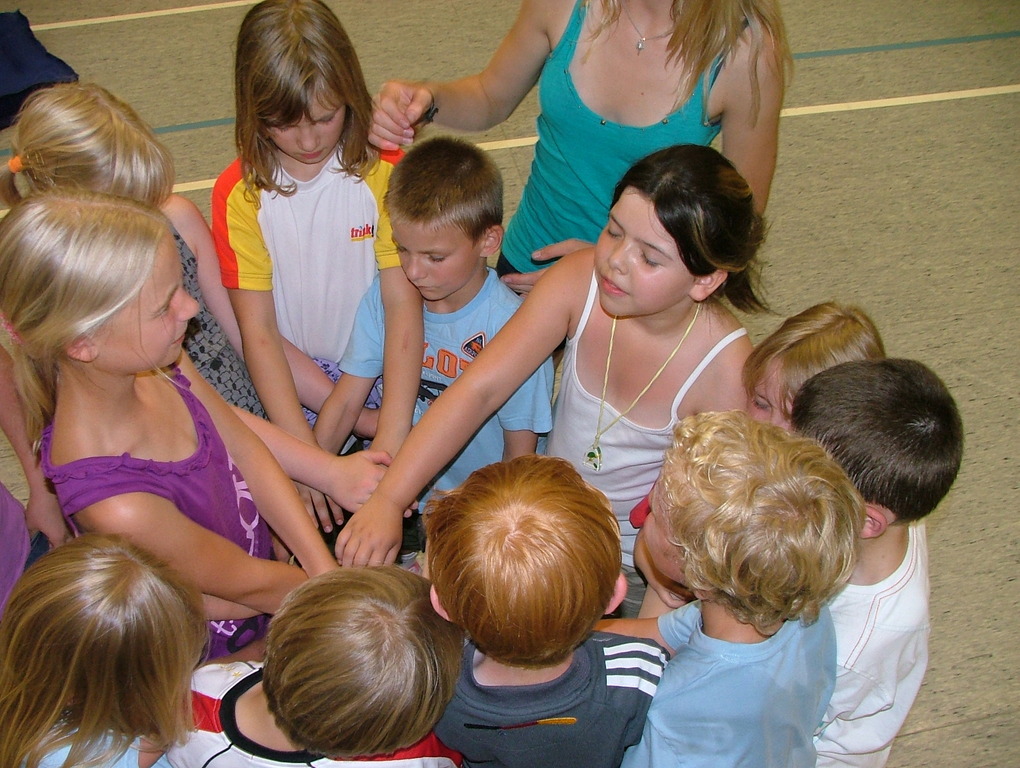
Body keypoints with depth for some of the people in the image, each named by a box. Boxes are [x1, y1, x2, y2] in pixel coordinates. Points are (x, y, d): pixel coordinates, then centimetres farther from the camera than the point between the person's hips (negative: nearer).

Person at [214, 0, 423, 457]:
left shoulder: (384, 170, -8)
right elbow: (257, 331, -12)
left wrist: (391, 438, -26)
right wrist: (306, 450, -25)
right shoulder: (239, 193, -9)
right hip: (291, 373, 0)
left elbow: (403, 302, -14)